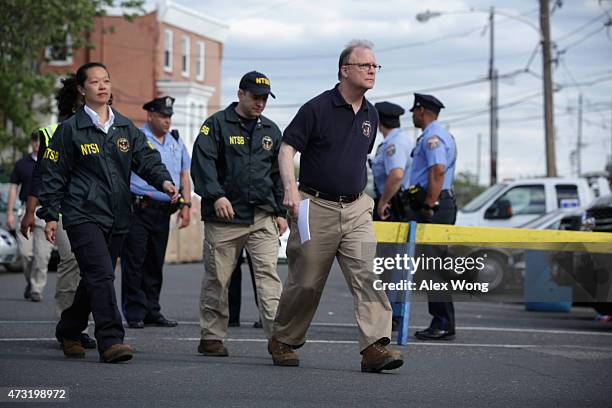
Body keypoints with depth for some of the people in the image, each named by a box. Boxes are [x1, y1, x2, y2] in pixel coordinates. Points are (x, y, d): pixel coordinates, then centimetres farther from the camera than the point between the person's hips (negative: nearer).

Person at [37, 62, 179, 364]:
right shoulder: (70, 130, 0)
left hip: (117, 218, 6)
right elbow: (53, 174, 1)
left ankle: (68, 332, 31)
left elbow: (147, 158, 5)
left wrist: (164, 181, -16)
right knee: (101, 276, -18)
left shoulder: (126, 127, 13)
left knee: (94, 280, 13)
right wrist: (50, 215, -4)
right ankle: (110, 341, -22)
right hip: (83, 215, -6)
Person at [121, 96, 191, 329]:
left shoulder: (176, 142, 16)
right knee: (134, 262, -6)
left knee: (155, 264, 10)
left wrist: (186, 205, 12)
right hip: (137, 210, -6)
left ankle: (152, 312, 15)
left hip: (163, 211, 6)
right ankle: (135, 314, -3)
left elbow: (184, 175, 21)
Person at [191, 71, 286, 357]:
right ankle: (212, 337, 14)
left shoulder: (271, 131, 17)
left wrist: (281, 212, 15)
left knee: (268, 273, -9)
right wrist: (216, 195, -22)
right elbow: (203, 163, -9)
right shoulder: (217, 125, 1)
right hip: (224, 217, -3)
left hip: (263, 218, 3)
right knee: (217, 279, 4)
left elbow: (278, 174, 22)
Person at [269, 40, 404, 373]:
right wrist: (291, 189, -22)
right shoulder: (317, 108, -8)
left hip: (356, 210, 5)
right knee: (306, 283, 4)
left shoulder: (370, 115, 11)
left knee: (368, 273, -12)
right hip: (317, 208, -5)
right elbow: (287, 148, -9)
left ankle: (375, 347, -18)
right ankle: (282, 342, 25)